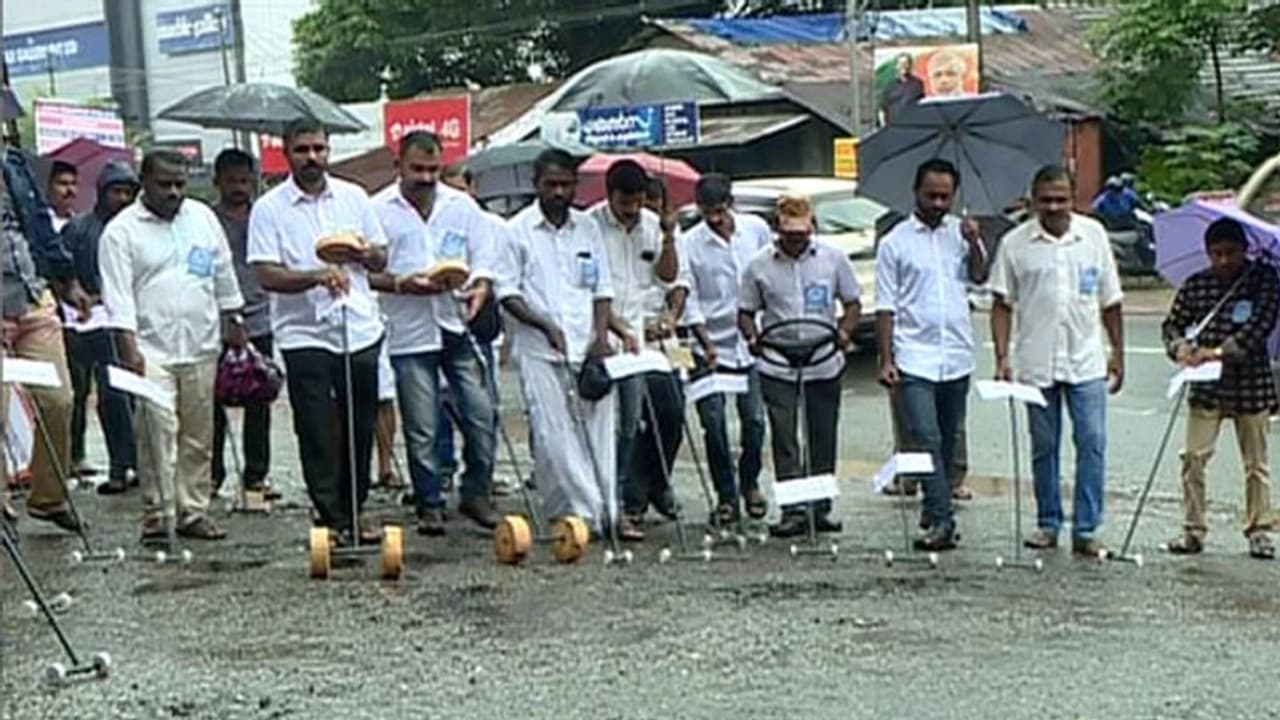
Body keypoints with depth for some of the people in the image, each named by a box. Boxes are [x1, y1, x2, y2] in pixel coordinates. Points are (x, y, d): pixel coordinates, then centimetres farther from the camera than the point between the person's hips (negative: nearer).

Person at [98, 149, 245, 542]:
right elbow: (119, 294, -10)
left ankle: (194, 512, 16)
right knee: (157, 432, -10)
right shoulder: (122, 230, -3)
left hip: (202, 348, 4)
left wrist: (233, 322, 19)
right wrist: (129, 347, -18)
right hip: (152, 351, -4)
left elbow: (224, 275, 19)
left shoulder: (203, 217, 11)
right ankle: (155, 514, -3)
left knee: (199, 436, 8)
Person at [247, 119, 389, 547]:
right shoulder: (269, 209, -2)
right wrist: (316, 276, -24)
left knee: (360, 428, 9)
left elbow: (381, 259, 16)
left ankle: (353, 512, 22)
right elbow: (266, 275, -10)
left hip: (361, 330, 4)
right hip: (304, 334, -3)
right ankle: (332, 517, 9)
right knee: (318, 433, 0)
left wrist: (361, 253, -6)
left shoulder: (353, 197, 10)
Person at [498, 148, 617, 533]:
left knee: (599, 429, 2)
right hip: (539, 350, -3)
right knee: (553, 436, -6)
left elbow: (602, 288, 14)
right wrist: (544, 325, -14)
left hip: (588, 347, 3)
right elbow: (507, 292, -1)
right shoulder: (517, 230, 2)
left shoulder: (588, 227, 13)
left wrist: (601, 336, 0)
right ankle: (581, 512, -2)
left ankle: (609, 513, 7)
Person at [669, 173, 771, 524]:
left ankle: (750, 483, 25)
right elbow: (688, 298, -4)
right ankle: (726, 494, 12)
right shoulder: (689, 243, -4)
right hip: (710, 346, -1)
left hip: (753, 341, 2)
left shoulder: (757, 229, 2)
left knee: (754, 419, 3)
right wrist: (706, 341, -14)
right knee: (714, 422, -1)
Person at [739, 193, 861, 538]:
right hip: (777, 369, -1)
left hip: (825, 367, 1)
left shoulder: (833, 259, 2)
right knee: (784, 441, -4)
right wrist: (752, 338, -13)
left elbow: (853, 303, 9)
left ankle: (822, 509, 18)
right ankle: (793, 510, 0)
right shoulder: (759, 265, 0)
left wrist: (844, 333, -9)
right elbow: (746, 312, 7)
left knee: (823, 440, 9)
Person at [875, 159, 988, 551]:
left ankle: (936, 512, 23)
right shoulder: (895, 242, 1)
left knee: (948, 440, 11)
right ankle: (941, 520, -15)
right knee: (926, 438, -13)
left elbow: (980, 277, 5)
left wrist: (974, 245, -12)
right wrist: (886, 360, -5)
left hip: (956, 356, 4)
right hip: (914, 358, -4)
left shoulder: (961, 231, 11)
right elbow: (886, 306, 0)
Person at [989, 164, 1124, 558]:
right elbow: (1003, 305, 1)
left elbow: (1110, 301, 10)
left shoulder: (1093, 235, 4)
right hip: (1036, 363, -1)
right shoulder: (1015, 243, -2)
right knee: (1043, 447, 9)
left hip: (1086, 362, 1)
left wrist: (1118, 353, 10)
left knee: (1092, 442, -5)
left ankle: (1086, 529, 1)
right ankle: (1048, 524, 21)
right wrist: (1002, 357, -8)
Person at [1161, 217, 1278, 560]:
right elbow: (1172, 323, 6)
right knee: (1194, 457, -4)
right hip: (1206, 386, 1)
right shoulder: (1195, 285, 1)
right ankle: (1193, 530, 5)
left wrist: (1220, 351, -25)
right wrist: (1180, 346, -17)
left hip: (1251, 383, -1)